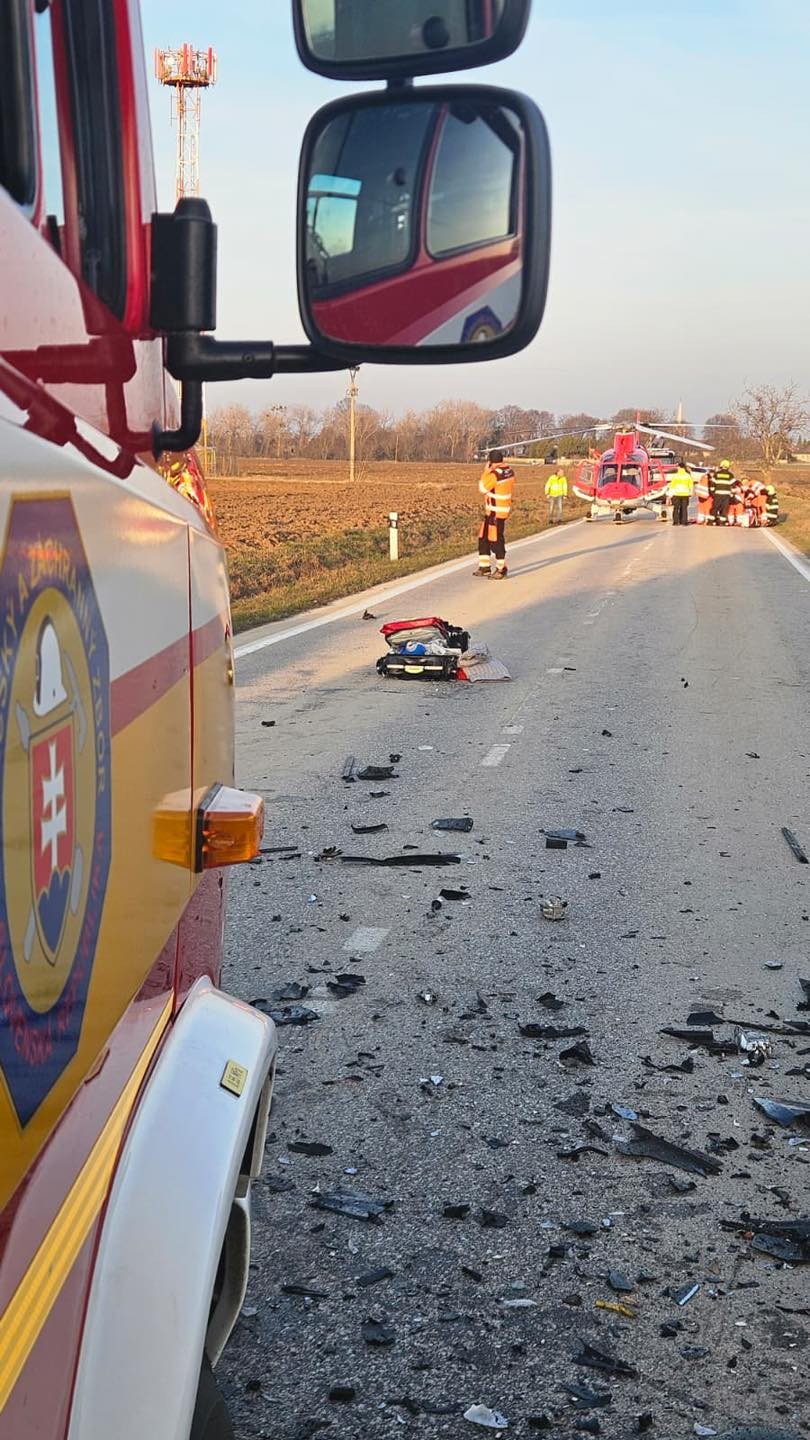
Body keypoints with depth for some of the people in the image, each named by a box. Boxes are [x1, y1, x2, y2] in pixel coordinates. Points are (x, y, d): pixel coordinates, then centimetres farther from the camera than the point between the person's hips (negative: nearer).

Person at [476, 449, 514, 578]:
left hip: (496, 512, -9)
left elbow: (482, 488, -10)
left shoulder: (495, 474, -22)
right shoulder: (509, 471, 4)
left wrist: (486, 471, -6)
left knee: (496, 540, -1)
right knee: (483, 538, 15)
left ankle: (501, 569, 6)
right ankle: (484, 566, 21)